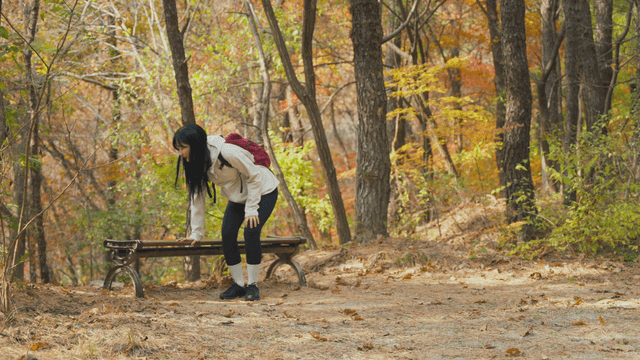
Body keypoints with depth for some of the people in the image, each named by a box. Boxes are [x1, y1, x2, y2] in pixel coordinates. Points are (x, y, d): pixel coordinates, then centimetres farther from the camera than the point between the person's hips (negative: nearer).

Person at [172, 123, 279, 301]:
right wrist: (196, 233, -8)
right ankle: (238, 284, 5)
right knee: (227, 235, -8)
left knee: (251, 232, -21)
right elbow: (197, 197, -6)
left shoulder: (228, 153, -35)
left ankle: (253, 285, -9)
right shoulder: (195, 163, -12)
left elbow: (255, 176, -24)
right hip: (238, 196, 7)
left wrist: (251, 209, -23)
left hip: (263, 191, -7)